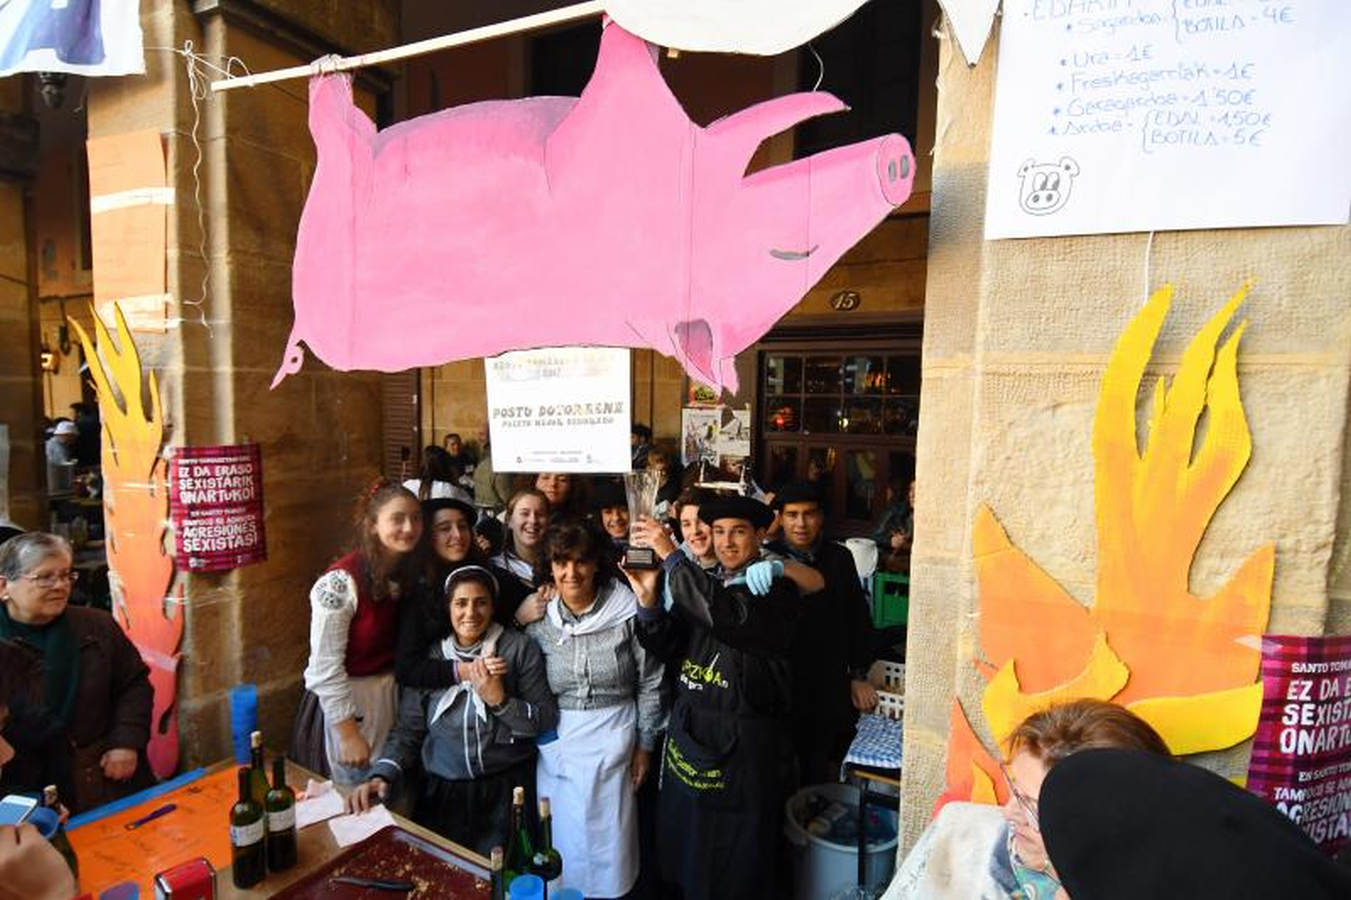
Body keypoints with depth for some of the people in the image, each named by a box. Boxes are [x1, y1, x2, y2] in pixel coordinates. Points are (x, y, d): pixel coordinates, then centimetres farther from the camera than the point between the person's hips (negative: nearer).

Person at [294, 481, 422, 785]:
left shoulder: (408, 572, -1)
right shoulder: (340, 582, -23)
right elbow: (325, 666, -20)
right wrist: (348, 733, -16)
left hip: (390, 698, 6)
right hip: (346, 702, -6)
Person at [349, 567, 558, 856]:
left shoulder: (519, 648, -1)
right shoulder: (429, 657, 7)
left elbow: (547, 720, -3)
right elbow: (407, 729, 5)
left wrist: (499, 700, -15)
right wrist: (382, 775, -10)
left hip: (504, 792, -2)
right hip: (441, 792, 3)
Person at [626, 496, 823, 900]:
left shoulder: (776, 586, -12)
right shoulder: (704, 580, 6)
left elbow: (728, 614, -31)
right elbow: (668, 647, 3)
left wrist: (670, 555, -27)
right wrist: (647, 598, -14)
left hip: (743, 741, -5)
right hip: (691, 730, 5)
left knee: (737, 856, 10)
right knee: (687, 848, 18)